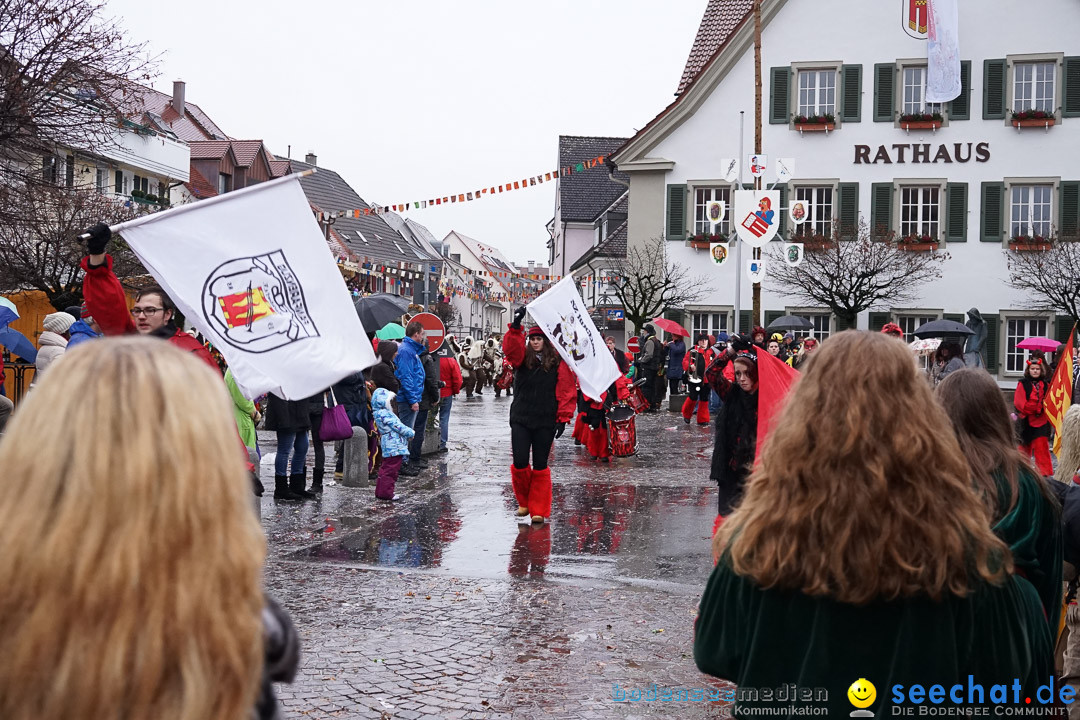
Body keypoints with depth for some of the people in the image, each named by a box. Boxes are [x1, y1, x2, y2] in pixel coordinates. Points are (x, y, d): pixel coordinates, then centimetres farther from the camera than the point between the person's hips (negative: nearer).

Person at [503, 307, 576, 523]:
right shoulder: (522, 359, 4)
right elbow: (510, 348, -18)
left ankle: (539, 510, 13)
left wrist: (563, 418, -7)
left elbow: (566, 392, -2)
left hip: (546, 422, -1)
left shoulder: (558, 363, -1)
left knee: (540, 466, 5)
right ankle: (524, 501, 20)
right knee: (520, 462, -3)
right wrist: (515, 326, -31)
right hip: (520, 419, 1)